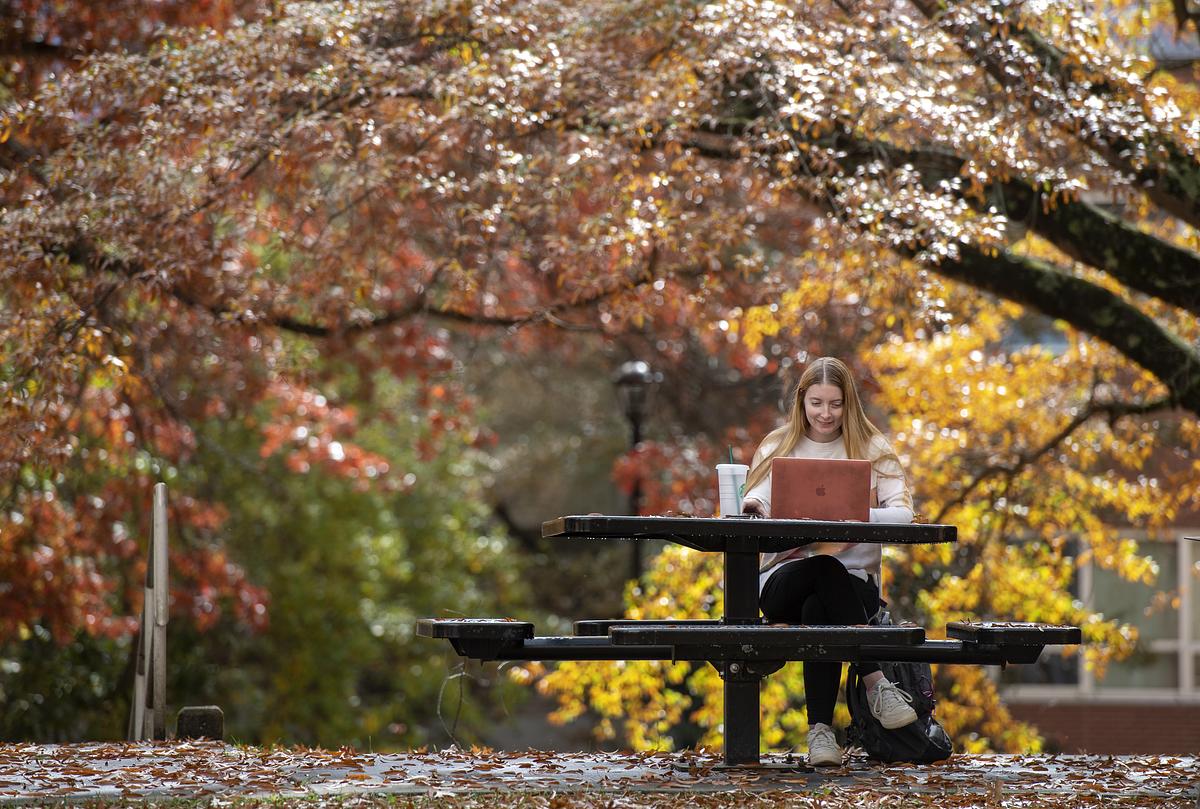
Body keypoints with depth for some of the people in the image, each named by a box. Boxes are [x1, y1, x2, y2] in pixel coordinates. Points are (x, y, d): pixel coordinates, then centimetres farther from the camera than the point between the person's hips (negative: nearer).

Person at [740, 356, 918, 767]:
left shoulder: (871, 449, 9)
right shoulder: (778, 448, 13)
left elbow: (902, 513, -5)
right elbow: (755, 503, -1)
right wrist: (750, 507, -28)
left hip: (854, 582, 0)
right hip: (785, 580, 0)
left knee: (819, 608, -37)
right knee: (825, 570, -36)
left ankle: (820, 729, -37)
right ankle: (876, 682, -38)